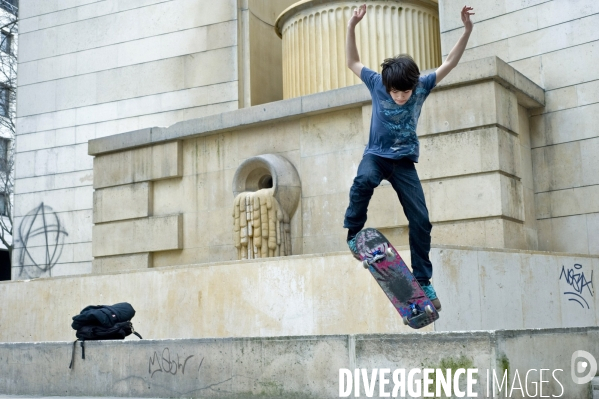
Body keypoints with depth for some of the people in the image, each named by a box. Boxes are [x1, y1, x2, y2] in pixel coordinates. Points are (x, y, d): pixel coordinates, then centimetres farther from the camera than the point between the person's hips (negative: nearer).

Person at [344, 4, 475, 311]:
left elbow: (449, 63, -1)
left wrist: (467, 30, -12)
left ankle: (423, 281, 6)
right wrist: (351, 27, -11)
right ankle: (353, 233, -17)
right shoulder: (377, 83, -10)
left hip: (405, 161, 1)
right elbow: (352, 62, 0)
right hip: (376, 155, -1)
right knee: (364, 180, -38)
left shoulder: (422, 86, -8)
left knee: (420, 220, -7)